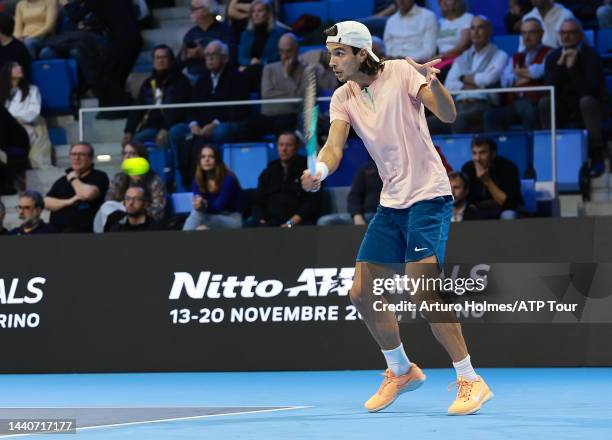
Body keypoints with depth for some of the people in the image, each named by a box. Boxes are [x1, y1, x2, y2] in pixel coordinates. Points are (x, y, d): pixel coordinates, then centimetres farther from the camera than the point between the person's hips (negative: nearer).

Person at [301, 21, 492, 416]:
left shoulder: (402, 72, -10)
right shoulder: (343, 98, 5)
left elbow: (448, 115, -20)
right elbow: (335, 145, -8)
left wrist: (433, 82, -41)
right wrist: (319, 171, -31)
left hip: (428, 195, -7)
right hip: (391, 202, 7)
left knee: (423, 291, -19)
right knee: (362, 294, 4)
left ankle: (470, 380, -11)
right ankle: (401, 371, 25)